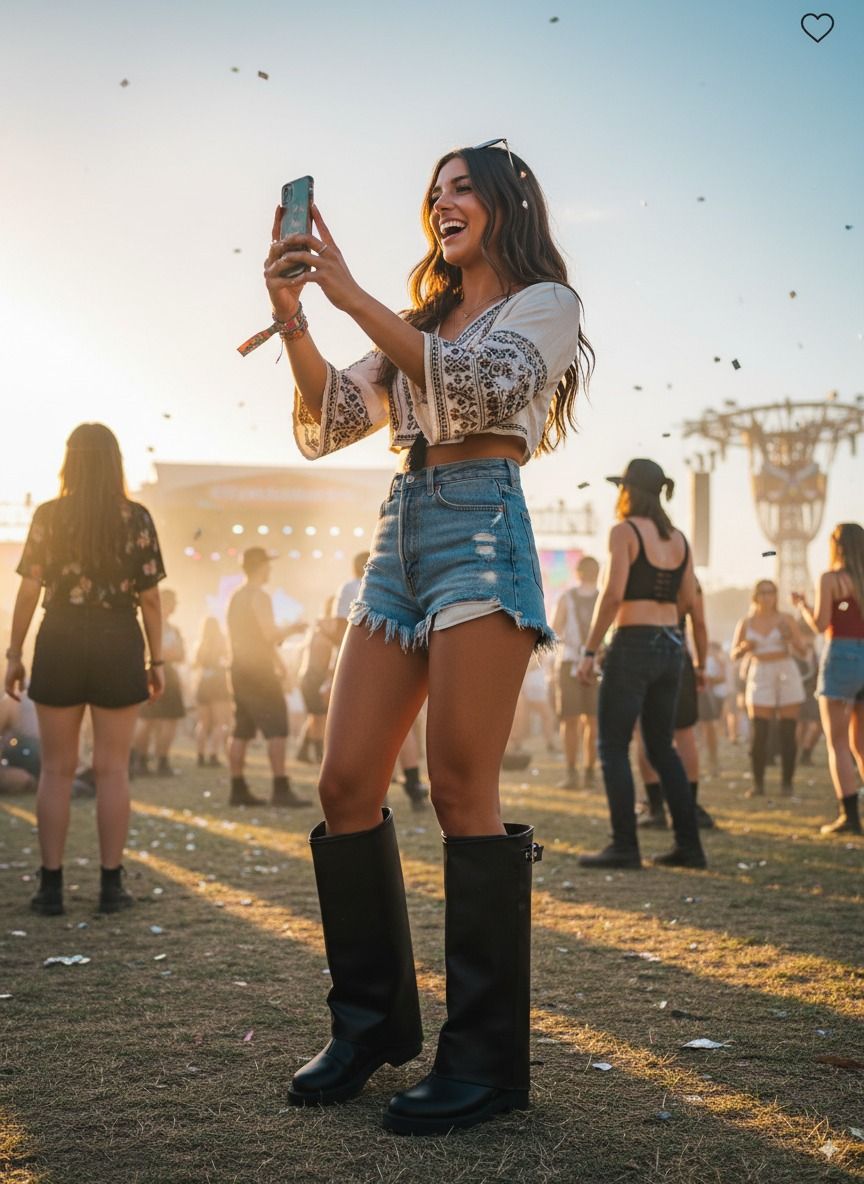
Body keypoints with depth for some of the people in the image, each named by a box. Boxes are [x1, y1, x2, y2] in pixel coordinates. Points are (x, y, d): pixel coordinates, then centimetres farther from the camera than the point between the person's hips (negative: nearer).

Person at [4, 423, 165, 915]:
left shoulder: (49, 516, -2)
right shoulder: (137, 518, -2)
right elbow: (149, 597, -3)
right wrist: (156, 660, 4)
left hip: (60, 644, 0)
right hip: (119, 644, 0)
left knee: (58, 769, 7)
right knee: (113, 769, 5)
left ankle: (51, 886, 7)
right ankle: (112, 884, 5)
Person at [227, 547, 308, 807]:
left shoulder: (236, 598, 16)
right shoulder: (259, 596, -13)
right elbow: (270, 634, -22)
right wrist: (291, 629, -3)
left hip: (240, 668, 9)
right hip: (259, 670, -9)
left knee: (242, 731, 9)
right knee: (276, 729, -9)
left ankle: (238, 790, 9)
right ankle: (281, 790, -14)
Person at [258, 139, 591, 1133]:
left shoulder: (544, 303, 9)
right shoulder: (417, 327, 26)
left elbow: (476, 383, -11)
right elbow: (330, 421, 14)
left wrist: (352, 295, -12)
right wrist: (291, 315, 0)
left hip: (480, 532, -7)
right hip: (398, 538, 7)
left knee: (460, 789, -13)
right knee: (345, 785, 0)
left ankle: (486, 1058, -5)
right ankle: (373, 1022, 14)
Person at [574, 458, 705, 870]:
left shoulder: (624, 531, -9)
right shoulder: (678, 538, 11)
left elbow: (612, 593, -17)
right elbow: (687, 600, 14)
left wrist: (589, 651, -13)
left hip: (632, 647, -7)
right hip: (670, 648, 7)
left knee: (612, 747, 0)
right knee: (660, 747, 15)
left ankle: (625, 847, -3)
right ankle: (688, 844, 12)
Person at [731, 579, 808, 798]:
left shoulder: (786, 619, 2)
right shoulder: (745, 623, 5)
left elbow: (803, 650, 1)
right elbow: (734, 655, 8)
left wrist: (791, 638, -19)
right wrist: (743, 648, -15)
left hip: (787, 676, 0)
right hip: (759, 679, 0)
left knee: (787, 734, -3)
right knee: (759, 735, -8)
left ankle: (787, 783, 5)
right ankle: (758, 784, -1)